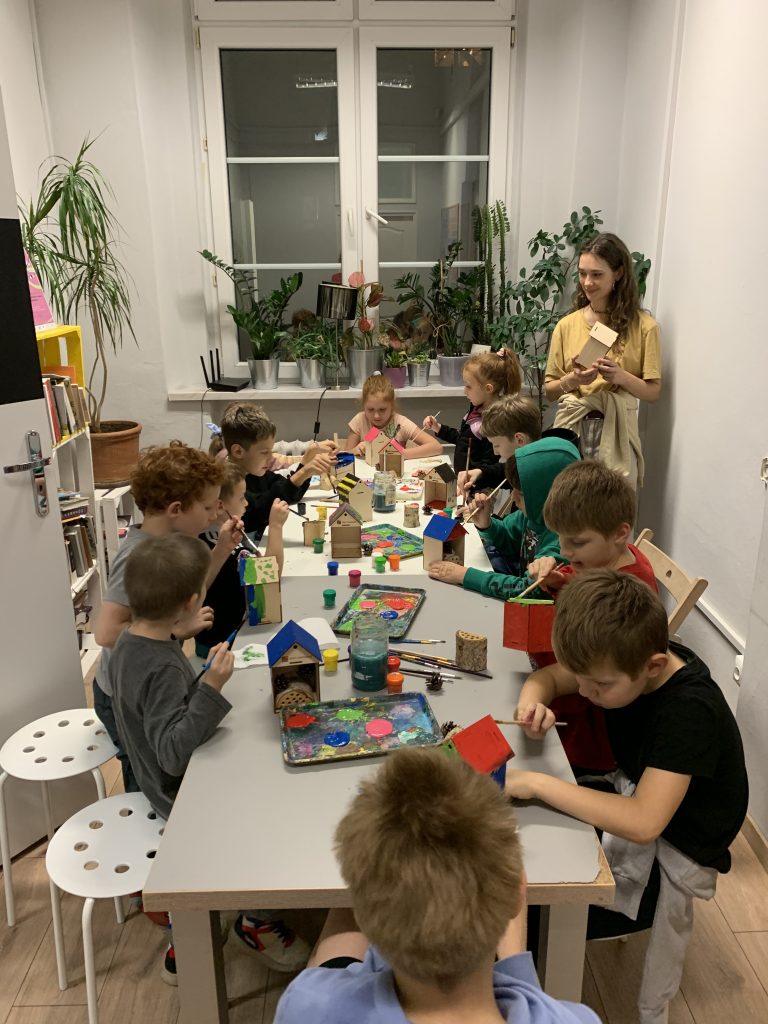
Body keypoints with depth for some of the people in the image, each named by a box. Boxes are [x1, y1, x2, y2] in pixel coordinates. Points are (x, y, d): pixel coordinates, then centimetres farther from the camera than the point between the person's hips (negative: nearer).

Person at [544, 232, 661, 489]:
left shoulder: (643, 326, 0)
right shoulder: (567, 325, 6)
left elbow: (653, 392, 0)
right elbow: (549, 391, 7)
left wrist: (622, 377, -17)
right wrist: (571, 380, -12)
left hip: (614, 435, -2)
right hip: (570, 431, 2)